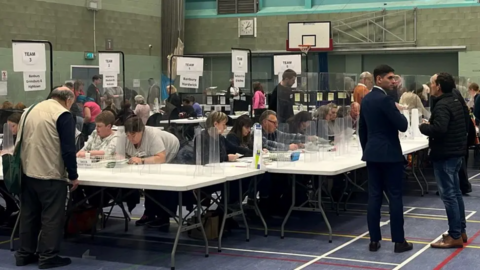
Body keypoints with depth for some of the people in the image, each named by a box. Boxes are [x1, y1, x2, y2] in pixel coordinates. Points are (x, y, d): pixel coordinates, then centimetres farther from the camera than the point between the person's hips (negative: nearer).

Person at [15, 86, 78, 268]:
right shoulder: (63, 115, -11)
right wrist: (73, 175, -6)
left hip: (27, 172, 7)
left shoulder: (30, 110, 13)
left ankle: (25, 254, 22)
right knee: (52, 217, 2)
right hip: (50, 175, -7)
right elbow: (68, 149, -14)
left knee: (28, 214, 15)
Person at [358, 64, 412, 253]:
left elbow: (362, 129, 16)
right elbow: (402, 126, -18)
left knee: (374, 197, 7)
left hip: (372, 154, 8)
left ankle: (374, 240, 9)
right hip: (389, 154, -8)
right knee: (395, 197, -1)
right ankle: (399, 241, 3)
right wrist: (399, 111, 1)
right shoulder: (385, 99, -16)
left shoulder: (366, 99, 10)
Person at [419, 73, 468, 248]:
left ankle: (455, 237, -4)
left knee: (448, 195, -6)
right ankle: (461, 231, 23)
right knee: (455, 193, 16)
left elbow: (438, 129, -34)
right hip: (456, 152, 10)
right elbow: (464, 126, 22)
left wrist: (423, 127, -15)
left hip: (444, 155, -10)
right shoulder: (456, 102, 12)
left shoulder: (442, 105, -19)